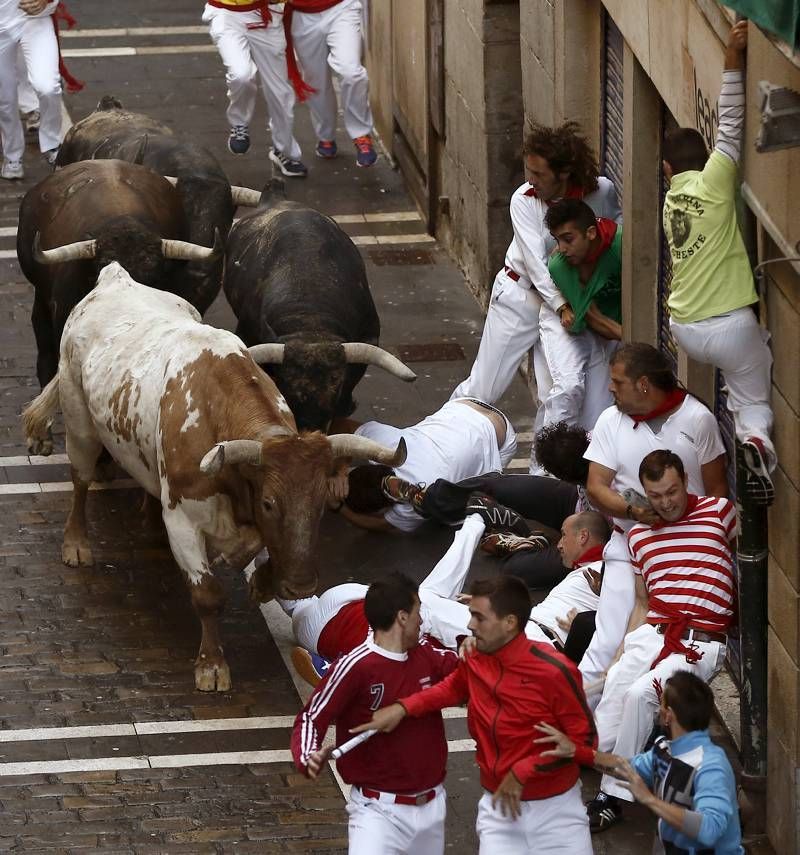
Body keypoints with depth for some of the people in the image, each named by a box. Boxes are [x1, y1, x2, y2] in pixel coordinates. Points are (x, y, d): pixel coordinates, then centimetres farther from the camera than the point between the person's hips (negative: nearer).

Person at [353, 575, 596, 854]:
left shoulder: (553, 671, -20)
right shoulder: (475, 662, -4)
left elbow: (585, 740, -14)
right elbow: (453, 688, 20)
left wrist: (523, 772, -17)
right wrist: (403, 708, 4)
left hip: (554, 810, -4)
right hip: (499, 807, 4)